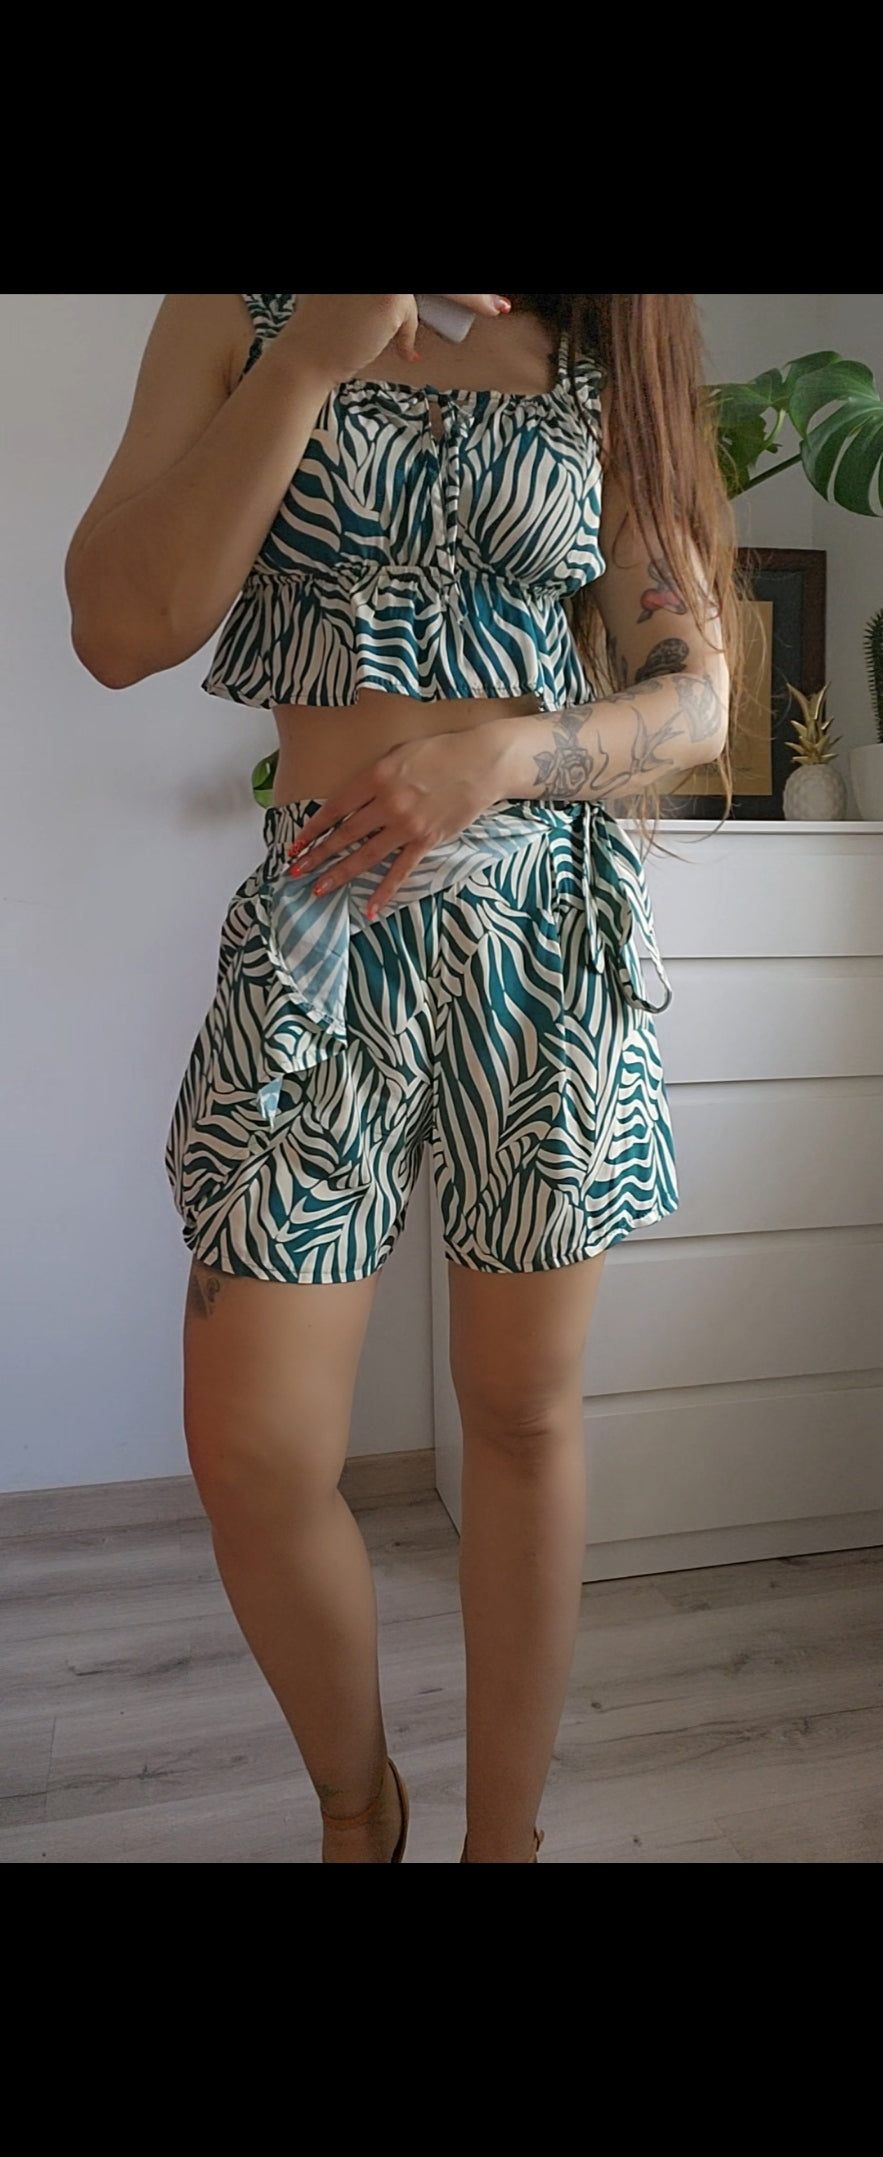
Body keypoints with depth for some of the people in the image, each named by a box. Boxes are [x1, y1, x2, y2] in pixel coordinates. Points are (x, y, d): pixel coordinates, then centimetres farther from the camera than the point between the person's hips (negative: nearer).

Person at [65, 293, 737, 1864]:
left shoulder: (607, 360, 13)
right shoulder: (242, 315, 10)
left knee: (524, 1411, 7)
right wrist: (316, 354, -10)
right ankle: (356, 1801, 29)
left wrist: (502, 752, -13)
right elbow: (123, 631, -5)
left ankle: (505, 1833, 29)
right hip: (319, 925, -1)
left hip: (556, 922, 2)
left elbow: (696, 701, 6)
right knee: (254, 1459, -3)